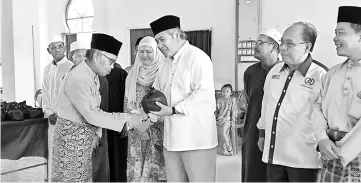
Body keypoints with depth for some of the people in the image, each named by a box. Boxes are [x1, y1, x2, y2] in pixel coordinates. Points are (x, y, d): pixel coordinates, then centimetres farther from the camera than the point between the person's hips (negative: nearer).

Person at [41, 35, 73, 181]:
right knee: (51, 150, 9)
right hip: (52, 118, 5)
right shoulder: (47, 69, 12)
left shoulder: (71, 67, -6)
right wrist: (49, 113, 3)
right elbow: (44, 93, 15)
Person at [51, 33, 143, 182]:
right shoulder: (77, 79, -24)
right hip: (71, 136, -9)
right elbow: (91, 114, -26)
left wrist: (96, 133, 4)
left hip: (86, 136, 9)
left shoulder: (93, 76, 5)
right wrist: (127, 118, -23)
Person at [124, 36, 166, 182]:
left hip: (157, 130, -3)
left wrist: (148, 123, -14)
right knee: (136, 167, 5)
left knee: (155, 166, -1)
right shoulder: (133, 74, 9)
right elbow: (127, 102, 13)